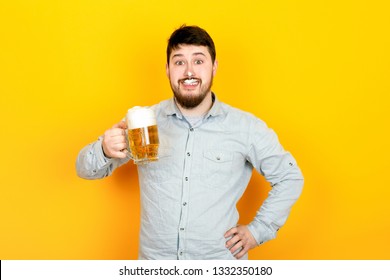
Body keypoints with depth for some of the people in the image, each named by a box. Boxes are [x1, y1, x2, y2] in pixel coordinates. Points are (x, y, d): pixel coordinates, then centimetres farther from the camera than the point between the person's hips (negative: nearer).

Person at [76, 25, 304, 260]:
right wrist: (105, 151, -24)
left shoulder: (246, 127, -6)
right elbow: (86, 169, -1)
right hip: (155, 258, 1)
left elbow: (290, 178, 5)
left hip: (220, 260, -1)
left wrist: (258, 230, -3)